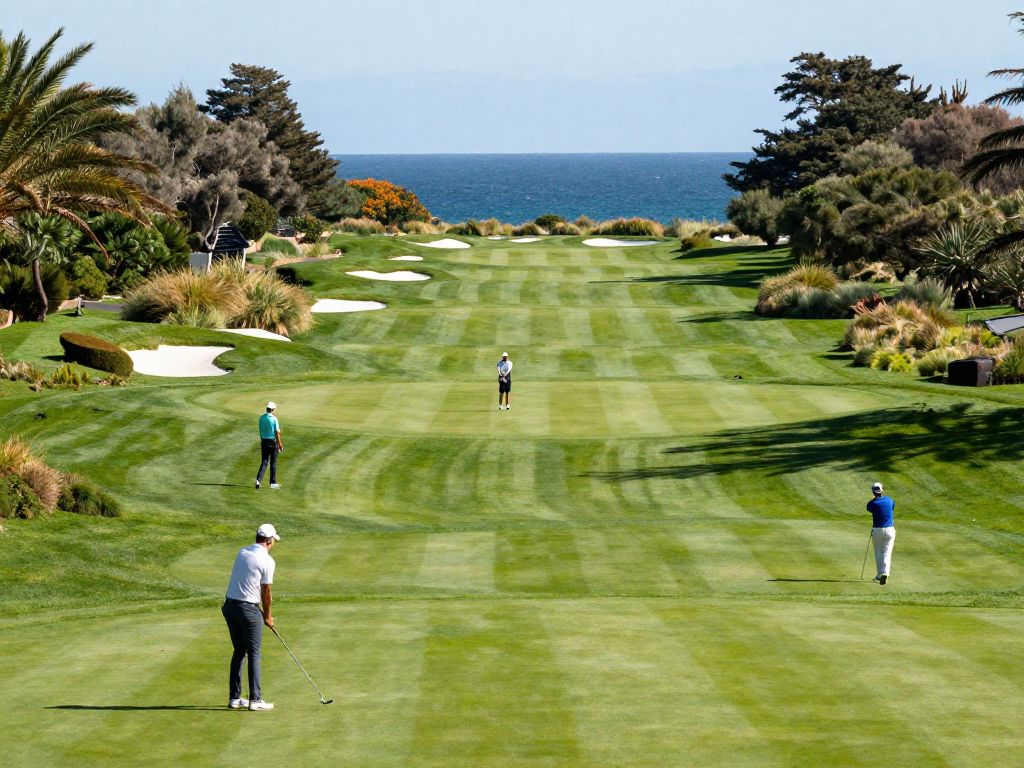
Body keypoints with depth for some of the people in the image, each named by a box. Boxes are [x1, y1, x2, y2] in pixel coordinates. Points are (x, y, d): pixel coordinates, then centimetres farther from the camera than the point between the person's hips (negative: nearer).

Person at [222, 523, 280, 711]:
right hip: (249, 609, -7)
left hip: (230, 604, 7)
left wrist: (262, 613, 16)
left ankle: (234, 698, 16)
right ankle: (255, 700, 0)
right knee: (254, 653, 1)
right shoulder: (267, 561, -12)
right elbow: (266, 593, -6)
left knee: (239, 651, 15)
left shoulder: (242, 552, 8)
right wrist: (267, 616, 11)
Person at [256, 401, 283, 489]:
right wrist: (280, 444, -8)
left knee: (264, 462, 5)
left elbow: (260, 431, 10)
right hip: (273, 441, -4)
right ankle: (273, 483, 13)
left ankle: (258, 479, -14)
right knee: (273, 462, 7)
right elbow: (277, 432, -13)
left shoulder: (261, 418, 3)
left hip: (264, 441, 4)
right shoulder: (274, 419, -13)